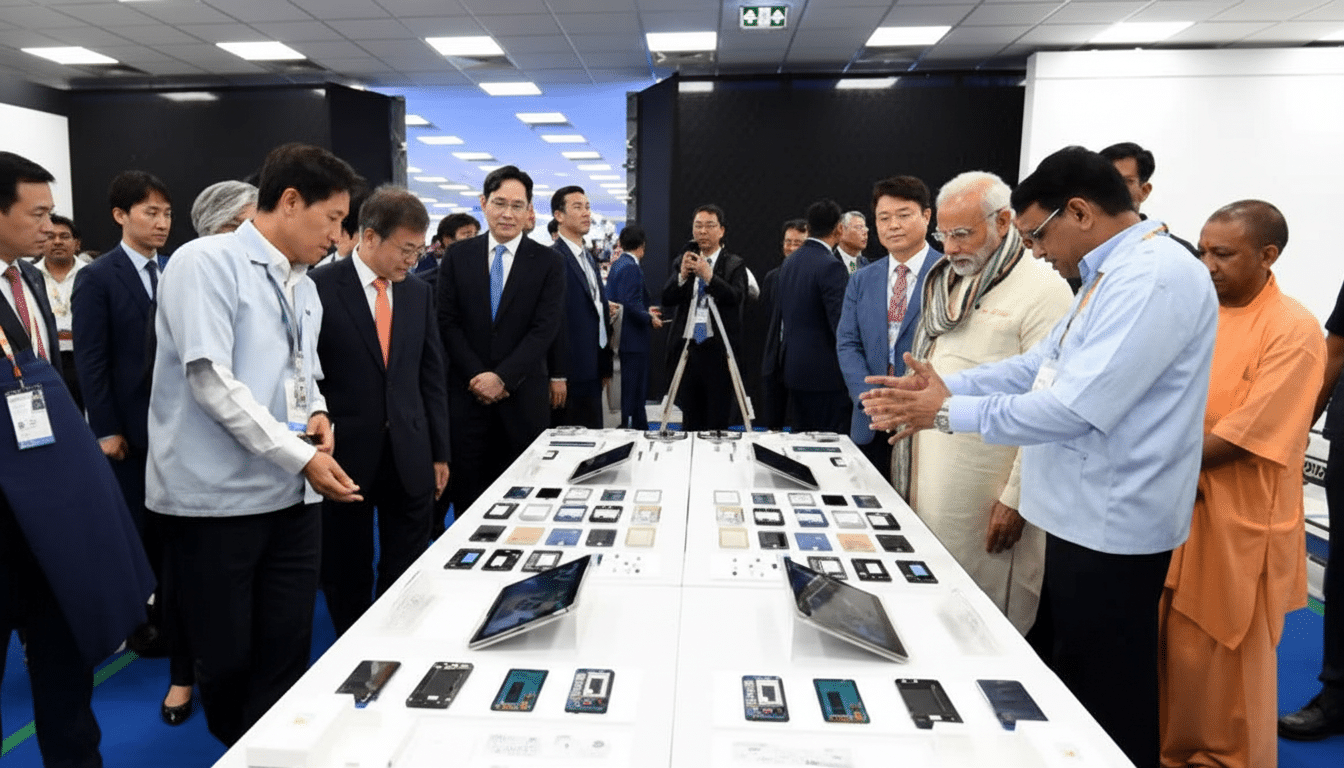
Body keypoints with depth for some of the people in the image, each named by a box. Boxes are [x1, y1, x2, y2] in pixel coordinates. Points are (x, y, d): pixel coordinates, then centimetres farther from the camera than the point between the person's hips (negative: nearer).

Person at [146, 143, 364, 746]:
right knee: (228, 662, 8)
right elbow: (211, 380, -18)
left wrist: (318, 412, 0)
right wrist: (302, 457, -19)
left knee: (288, 657, 10)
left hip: (292, 495, 7)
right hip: (216, 498, -6)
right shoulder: (207, 263, -11)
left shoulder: (304, 287, 13)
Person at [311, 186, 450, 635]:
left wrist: (439, 452, 9)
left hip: (411, 456, 3)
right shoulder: (321, 288, -7)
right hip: (345, 454, -3)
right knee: (346, 575, 13)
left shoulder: (418, 292, 7)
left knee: (408, 577, 10)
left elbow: (432, 376, 10)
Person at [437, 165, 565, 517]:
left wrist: (502, 377, -14)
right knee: (467, 494, 6)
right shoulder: (458, 255, 6)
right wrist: (477, 375, -9)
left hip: (523, 396, -1)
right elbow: (448, 321, 2)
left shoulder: (548, 262, 1)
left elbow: (544, 329, -6)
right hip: (467, 392, 1)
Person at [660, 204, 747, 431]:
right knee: (690, 418, 11)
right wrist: (682, 276, -14)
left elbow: (736, 297, -14)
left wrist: (709, 276, -24)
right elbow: (666, 299, 3)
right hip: (687, 346, 4)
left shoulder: (734, 264, 3)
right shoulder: (684, 262, 13)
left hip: (718, 348, -3)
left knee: (718, 420, 0)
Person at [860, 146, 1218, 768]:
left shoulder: (1154, 278, -21)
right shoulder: (1112, 274, 12)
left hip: (1111, 528, -10)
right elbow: (1042, 363, 11)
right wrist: (943, 386, 0)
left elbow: (1076, 407, -27)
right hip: (1082, 514, 10)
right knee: (1072, 678, 23)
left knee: (1110, 701, 7)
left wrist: (949, 411, -19)